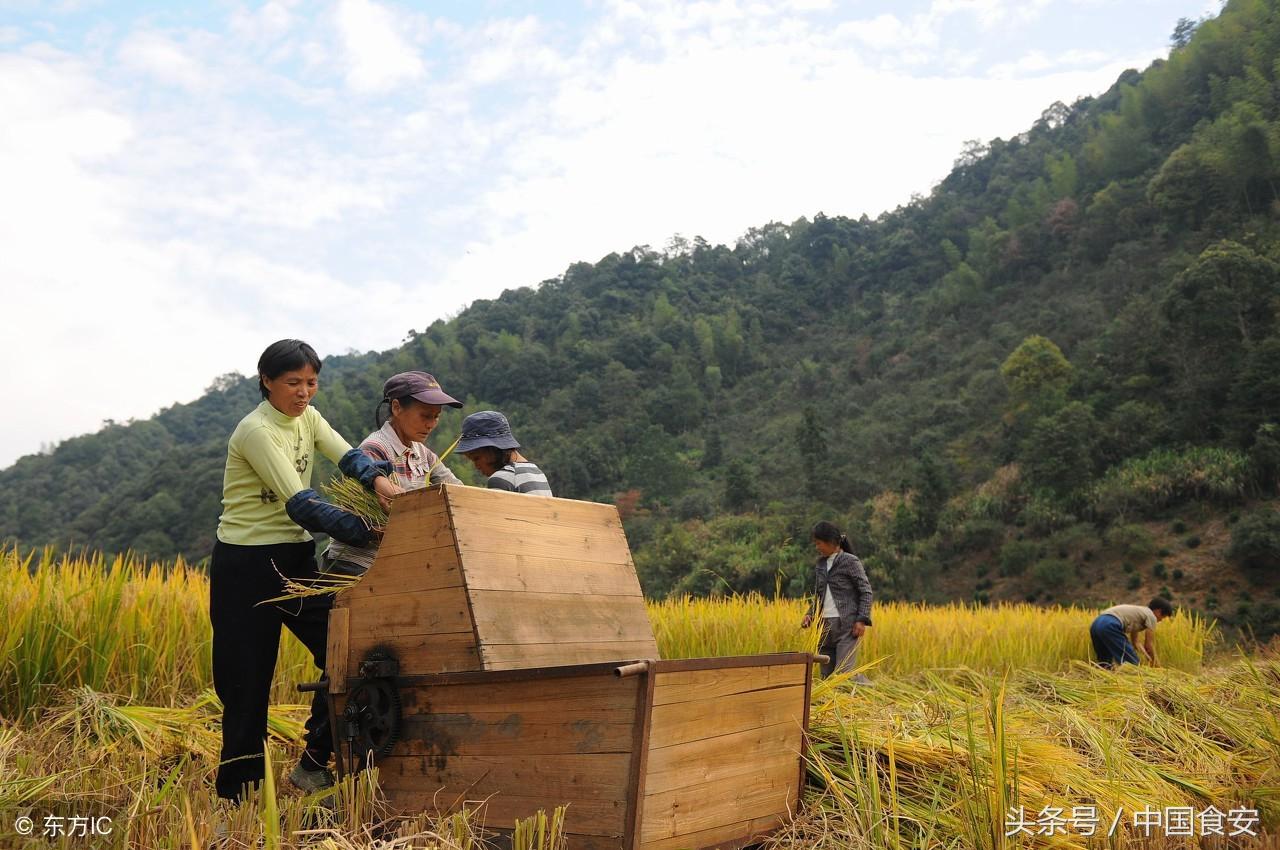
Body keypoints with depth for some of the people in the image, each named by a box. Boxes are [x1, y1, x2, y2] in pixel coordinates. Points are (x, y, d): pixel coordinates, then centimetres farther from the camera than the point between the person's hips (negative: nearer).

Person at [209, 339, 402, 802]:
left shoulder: (308, 418, 6)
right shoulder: (256, 431, -18)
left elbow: (347, 455, -10)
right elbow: (301, 504, -26)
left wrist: (378, 478, -32)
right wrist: (369, 531, -31)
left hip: (296, 556, 7)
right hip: (246, 565, -7)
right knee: (248, 681, 0)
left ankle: (314, 764, 17)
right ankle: (236, 795, 15)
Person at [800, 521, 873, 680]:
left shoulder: (850, 561, -4)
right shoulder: (820, 564, 14)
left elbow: (866, 591, -5)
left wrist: (862, 619, -15)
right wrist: (810, 614, 3)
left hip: (847, 625, -6)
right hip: (825, 625, 7)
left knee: (843, 672, -14)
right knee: (827, 676, 6)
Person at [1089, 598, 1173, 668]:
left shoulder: (1139, 611, 36)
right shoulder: (1151, 616, 10)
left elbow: (1134, 641, 41)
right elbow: (1149, 644, 8)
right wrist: (1155, 662, 23)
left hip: (1096, 624, 10)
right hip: (1110, 626, -10)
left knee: (1104, 664, 23)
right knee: (1131, 663, -3)